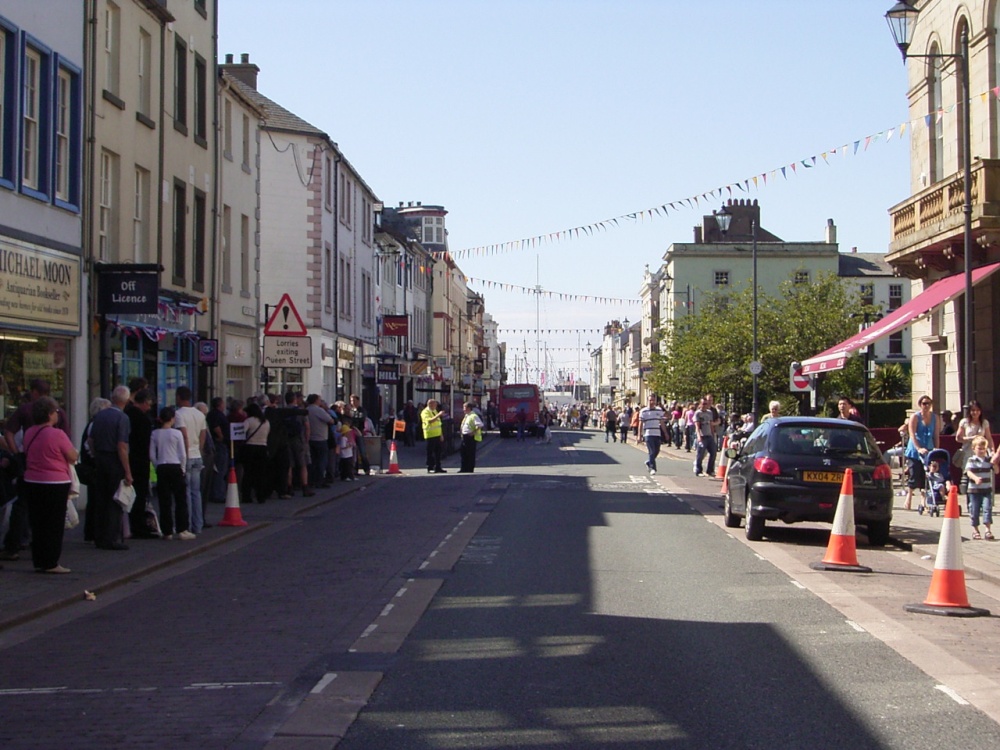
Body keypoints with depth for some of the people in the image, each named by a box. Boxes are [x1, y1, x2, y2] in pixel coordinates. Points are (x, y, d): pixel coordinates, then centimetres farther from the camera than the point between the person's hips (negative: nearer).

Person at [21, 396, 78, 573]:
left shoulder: (29, 433, 4)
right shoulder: (57, 434, -16)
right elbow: (73, 457, -10)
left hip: (31, 483, 6)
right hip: (55, 484, -6)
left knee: (37, 523, 12)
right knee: (54, 525, 2)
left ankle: (38, 561, 17)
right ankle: (51, 563, 3)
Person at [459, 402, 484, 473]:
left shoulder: (473, 416, -14)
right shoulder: (466, 416, 16)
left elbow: (480, 425, -22)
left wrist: (473, 432, -21)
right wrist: (462, 434, 17)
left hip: (470, 437, -9)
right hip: (464, 436, 9)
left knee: (470, 453, -2)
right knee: (464, 453, 11)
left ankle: (470, 469, 4)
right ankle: (464, 468, 17)